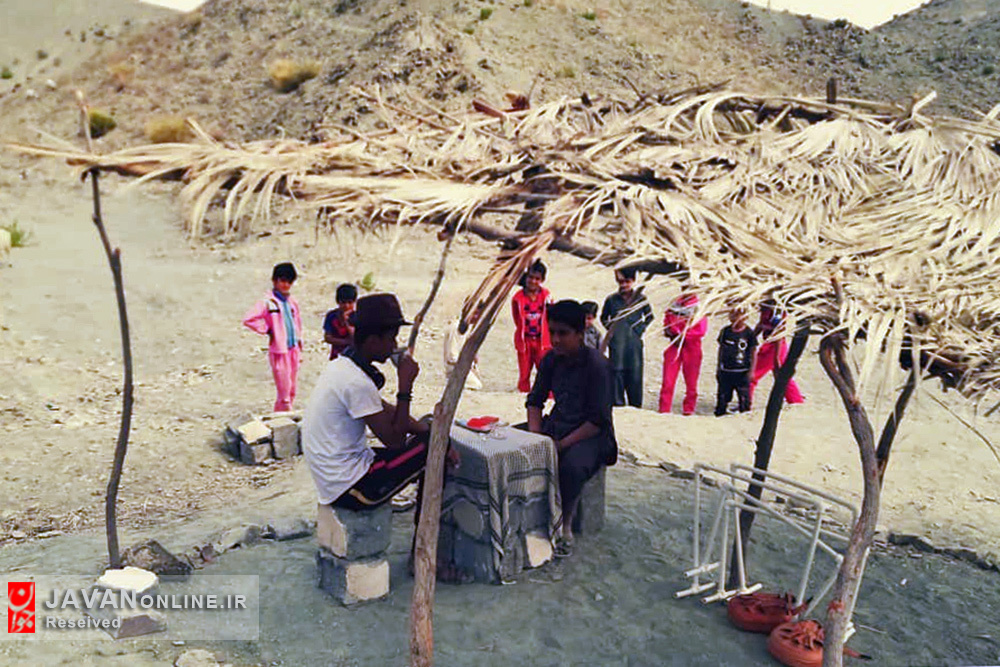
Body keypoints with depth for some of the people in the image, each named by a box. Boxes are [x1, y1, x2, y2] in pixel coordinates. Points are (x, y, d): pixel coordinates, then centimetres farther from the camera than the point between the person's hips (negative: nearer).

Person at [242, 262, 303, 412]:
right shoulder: (267, 302, -9)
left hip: (293, 351, 7)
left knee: (291, 392, 12)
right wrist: (267, 330, -9)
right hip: (279, 351, -7)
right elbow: (248, 320, -17)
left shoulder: (293, 303, 12)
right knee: (284, 392, -7)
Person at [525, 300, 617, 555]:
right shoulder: (551, 360, 2)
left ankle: (565, 526, -11)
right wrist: (535, 437, -7)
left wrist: (562, 444, -23)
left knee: (572, 465, -36)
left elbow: (598, 420, -19)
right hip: (556, 426, 7)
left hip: (590, 434, -6)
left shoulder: (596, 364, -17)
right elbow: (534, 401, 10)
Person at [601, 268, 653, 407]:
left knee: (635, 373, 1)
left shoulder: (641, 299, 6)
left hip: (634, 342, 0)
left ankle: (636, 405, 9)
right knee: (617, 371, -2)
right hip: (617, 344, 0)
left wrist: (641, 329, 8)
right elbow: (603, 318, 21)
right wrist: (610, 329, 7)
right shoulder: (611, 300, 5)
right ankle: (618, 402, 6)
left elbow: (649, 317, 21)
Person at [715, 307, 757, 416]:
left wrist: (751, 370, -5)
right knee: (723, 397, 8)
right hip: (725, 371, 3)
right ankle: (719, 416, 19)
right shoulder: (725, 331, 4)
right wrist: (718, 367, 14)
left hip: (742, 372, -3)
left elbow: (753, 352, -1)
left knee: (744, 398, 4)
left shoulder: (749, 333, -5)